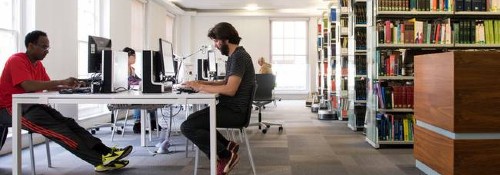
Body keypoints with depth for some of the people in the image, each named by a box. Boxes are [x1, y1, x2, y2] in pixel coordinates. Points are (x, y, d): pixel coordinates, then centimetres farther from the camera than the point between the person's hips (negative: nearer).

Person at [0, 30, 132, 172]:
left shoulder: (38, 64, 15)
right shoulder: (17, 60, -12)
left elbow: (48, 87, 13)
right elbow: (28, 86, -27)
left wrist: (67, 86, -6)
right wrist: (62, 82, -27)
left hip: (31, 105, 8)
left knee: (67, 122, -18)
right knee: (55, 127, -28)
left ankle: (105, 152, -34)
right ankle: (100, 159, -41)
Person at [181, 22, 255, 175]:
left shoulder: (239, 56, -17)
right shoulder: (234, 56, 15)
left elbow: (230, 90, -25)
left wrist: (201, 87, -16)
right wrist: (203, 83, 9)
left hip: (234, 111, -11)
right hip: (230, 108, 11)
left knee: (187, 127, -15)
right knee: (193, 119, 21)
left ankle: (226, 155, -5)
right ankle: (226, 145, 10)